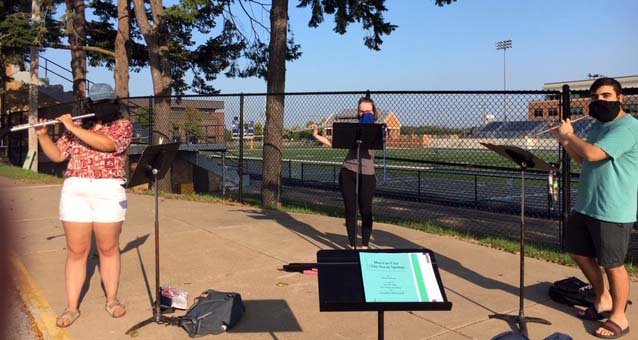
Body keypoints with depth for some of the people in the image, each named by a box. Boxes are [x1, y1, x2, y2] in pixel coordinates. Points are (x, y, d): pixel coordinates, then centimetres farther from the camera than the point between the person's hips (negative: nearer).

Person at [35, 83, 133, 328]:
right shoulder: (77, 127, 13)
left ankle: (112, 300, 21)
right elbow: (57, 155, 13)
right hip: (74, 193, 3)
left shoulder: (123, 125, 2)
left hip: (108, 193, -2)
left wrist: (73, 128, -14)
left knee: (108, 248, 6)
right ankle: (71, 307, 14)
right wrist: (42, 135, -2)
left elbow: (106, 144, -17)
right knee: (76, 251, 5)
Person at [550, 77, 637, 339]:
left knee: (612, 265, 3)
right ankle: (603, 300, 37)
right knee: (578, 251, 19)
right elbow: (583, 160, 20)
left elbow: (592, 154, -29)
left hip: (612, 211, -9)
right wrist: (565, 141, 6)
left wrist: (570, 134, -13)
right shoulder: (598, 126, 13)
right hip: (585, 205, 9)